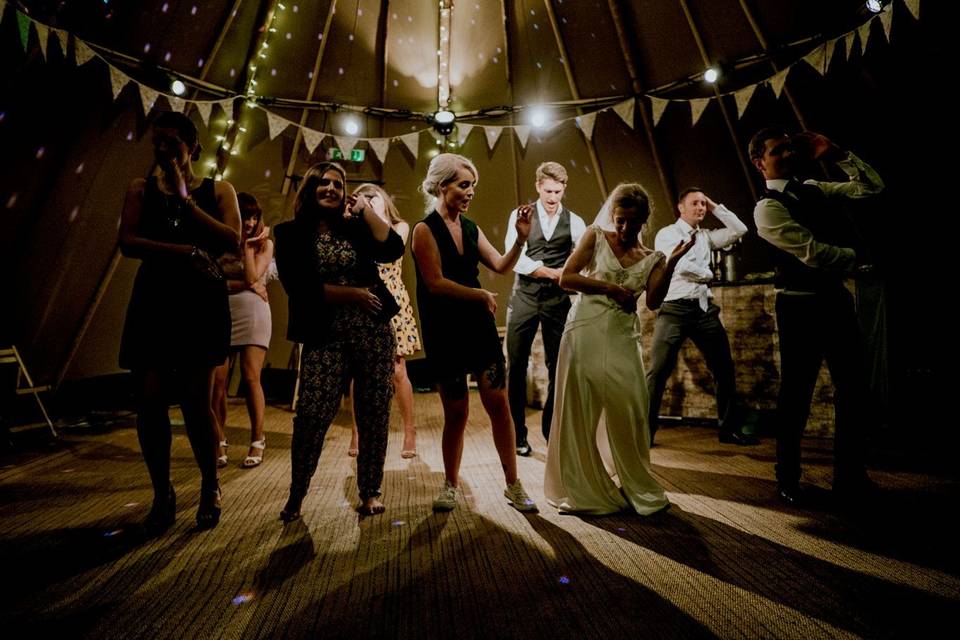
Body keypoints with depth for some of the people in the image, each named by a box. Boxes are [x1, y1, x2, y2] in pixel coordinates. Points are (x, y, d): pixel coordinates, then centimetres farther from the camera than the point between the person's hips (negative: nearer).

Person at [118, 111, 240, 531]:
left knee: (195, 400, -5)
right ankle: (162, 494, 13)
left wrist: (185, 200, -6)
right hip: (153, 299, 2)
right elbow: (127, 242, -1)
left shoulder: (217, 190, 9)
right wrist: (187, 252, -13)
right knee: (150, 398, -4)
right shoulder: (141, 188, 14)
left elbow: (232, 240, -8)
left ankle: (210, 489, 14)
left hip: (201, 300, -2)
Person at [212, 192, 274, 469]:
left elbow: (252, 277, -6)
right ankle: (220, 443, 6)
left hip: (253, 314, -1)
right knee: (217, 380, -5)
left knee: (251, 377, -8)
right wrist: (245, 285, -9)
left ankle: (257, 442, 2)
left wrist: (248, 245, -3)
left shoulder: (264, 243, 8)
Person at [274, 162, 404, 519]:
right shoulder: (291, 234, 6)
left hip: (374, 333, 2)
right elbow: (299, 286, -6)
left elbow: (394, 250, -5)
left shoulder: (355, 227, 12)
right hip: (325, 338, -2)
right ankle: (296, 495, 16)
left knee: (374, 418, 4)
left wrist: (365, 209, -3)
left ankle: (370, 493, 21)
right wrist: (353, 294, -10)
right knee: (311, 416, -8)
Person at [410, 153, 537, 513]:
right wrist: (481, 295, -13)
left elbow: (501, 266, 6)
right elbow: (435, 283, -14)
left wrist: (521, 239, -8)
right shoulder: (425, 229, -5)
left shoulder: (470, 228, 12)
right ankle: (451, 485, 25)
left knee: (498, 403, 1)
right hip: (444, 331, -4)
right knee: (456, 412, 4)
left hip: (479, 325, 5)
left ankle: (513, 485, 15)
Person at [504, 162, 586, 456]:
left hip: (558, 299, 1)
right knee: (516, 365, 1)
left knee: (558, 367, 6)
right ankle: (517, 434, 15)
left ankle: (552, 432, 22)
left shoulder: (575, 222, 8)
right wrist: (552, 272, -12)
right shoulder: (520, 215, 5)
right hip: (524, 296, -1)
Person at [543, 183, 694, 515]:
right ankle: (582, 489, 19)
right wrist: (610, 288, -6)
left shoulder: (651, 259, 12)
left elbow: (653, 301, -5)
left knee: (628, 411, 1)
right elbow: (566, 278, -3)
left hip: (622, 340, 3)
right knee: (581, 411, 1)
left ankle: (633, 486, 25)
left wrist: (671, 263, -13)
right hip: (586, 333, -2)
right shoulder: (596, 236, 6)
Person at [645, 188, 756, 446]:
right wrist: (708, 274, 2)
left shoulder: (706, 236, 20)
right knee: (658, 371, -10)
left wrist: (716, 208, 14)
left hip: (704, 308, 7)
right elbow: (681, 265, -13)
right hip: (675, 308, -6)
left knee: (724, 368, 8)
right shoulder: (667, 234, 0)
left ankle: (729, 429, 21)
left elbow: (739, 230, 14)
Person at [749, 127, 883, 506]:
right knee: (797, 393, 1)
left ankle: (850, 476, 24)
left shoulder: (814, 190, 14)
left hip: (836, 298, 7)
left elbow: (872, 187, 15)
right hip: (801, 307, -7)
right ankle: (788, 480, 16)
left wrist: (835, 154, 5)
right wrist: (859, 259, -1)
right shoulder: (768, 208, -11)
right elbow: (813, 252, -17)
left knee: (853, 388, 10)